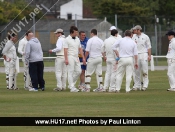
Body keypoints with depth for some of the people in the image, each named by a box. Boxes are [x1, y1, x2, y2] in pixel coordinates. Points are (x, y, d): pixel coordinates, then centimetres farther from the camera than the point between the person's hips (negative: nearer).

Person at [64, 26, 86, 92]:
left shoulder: (77, 39, 14)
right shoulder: (67, 39, -6)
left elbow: (80, 49, 17)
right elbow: (65, 50, -11)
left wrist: (83, 58, 12)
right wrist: (66, 59, -19)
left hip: (76, 58, 7)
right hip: (70, 57, -7)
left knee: (78, 71, 3)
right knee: (71, 72, -6)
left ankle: (72, 84, 19)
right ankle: (72, 87, -6)